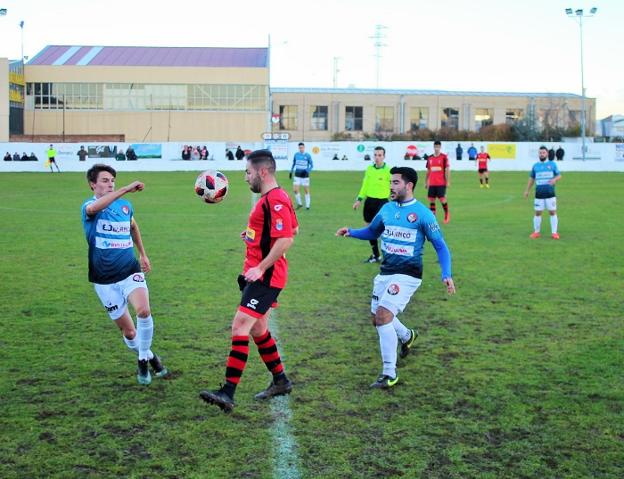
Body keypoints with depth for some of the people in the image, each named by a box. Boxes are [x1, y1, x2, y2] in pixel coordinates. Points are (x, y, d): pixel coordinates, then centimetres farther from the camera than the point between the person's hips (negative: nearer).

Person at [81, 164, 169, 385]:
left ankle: (143, 360, -5)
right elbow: (96, 207, -35)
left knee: (143, 311, -26)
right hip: (104, 281, -2)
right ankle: (149, 357, 32)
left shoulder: (126, 205, 6)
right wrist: (126, 189, -42)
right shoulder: (88, 207, -8)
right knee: (128, 332, 3)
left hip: (130, 272, 2)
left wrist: (143, 254, 28)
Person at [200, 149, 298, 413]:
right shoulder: (271, 198, 15)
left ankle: (228, 393, -14)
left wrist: (261, 268, -26)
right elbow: (292, 229, 25)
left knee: (240, 327, -14)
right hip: (258, 275, 11)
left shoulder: (274, 200, -17)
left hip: (265, 277, -11)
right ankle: (280, 381, 31)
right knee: (258, 330, 18)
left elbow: (286, 239, -26)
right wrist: (253, 235, 17)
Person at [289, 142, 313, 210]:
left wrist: (307, 171, -17)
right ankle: (299, 203, 11)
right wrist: (291, 172, 12)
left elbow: (311, 165, -1)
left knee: (306, 190, 2)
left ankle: (307, 205, 14)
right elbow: (293, 164, 17)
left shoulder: (308, 155, -5)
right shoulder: (296, 155, 4)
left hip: (305, 175, -2)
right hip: (297, 175, 2)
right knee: (295, 190, -7)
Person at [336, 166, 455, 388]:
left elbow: (440, 246, -8)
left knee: (383, 315, -19)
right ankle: (407, 336, 48)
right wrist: (350, 232, 4)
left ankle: (389, 374, -10)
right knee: (378, 318, 15)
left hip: (407, 275, -7)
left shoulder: (422, 213, -11)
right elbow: (371, 232, 22)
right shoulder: (387, 209, 6)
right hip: (385, 272, 7)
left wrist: (446, 275, -19)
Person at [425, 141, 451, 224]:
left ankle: (447, 214, 16)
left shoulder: (444, 157, -3)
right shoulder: (429, 158, 9)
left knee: (442, 198, -5)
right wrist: (426, 182, 15)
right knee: (431, 199, 2)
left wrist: (448, 181, -9)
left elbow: (447, 170, -4)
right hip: (431, 183, 4)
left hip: (441, 183, -4)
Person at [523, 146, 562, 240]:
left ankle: (554, 232, 6)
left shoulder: (552, 164, 4)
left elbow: (559, 176, 4)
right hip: (539, 194, 2)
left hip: (550, 194, -2)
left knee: (553, 212, 0)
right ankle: (536, 232, 13)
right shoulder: (535, 166, 10)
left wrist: (554, 179, -18)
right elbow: (531, 179, 16)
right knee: (538, 213, 3)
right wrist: (527, 190, 11)